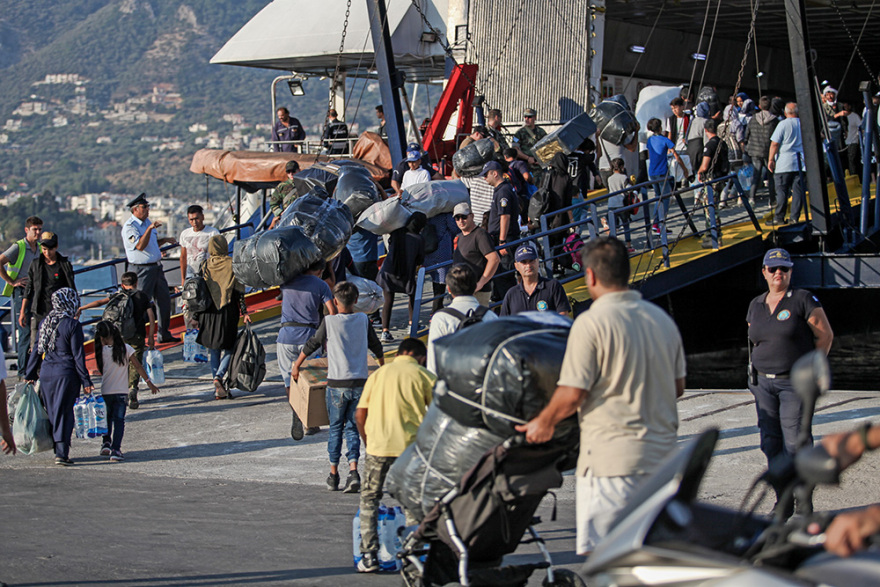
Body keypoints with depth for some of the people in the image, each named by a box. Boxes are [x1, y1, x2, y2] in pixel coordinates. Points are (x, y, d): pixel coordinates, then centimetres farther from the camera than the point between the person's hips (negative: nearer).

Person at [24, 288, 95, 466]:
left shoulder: (44, 323, 7)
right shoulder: (72, 324, -11)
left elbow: (36, 351, 11)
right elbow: (78, 355, -10)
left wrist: (30, 375, 19)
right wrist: (85, 381, -6)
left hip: (46, 373, 5)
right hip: (66, 373, -5)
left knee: (53, 413, 13)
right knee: (64, 413, -2)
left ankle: (58, 450, 19)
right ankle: (62, 453, -7)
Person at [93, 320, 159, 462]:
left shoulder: (101, 352, -6)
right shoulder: (125, 349, -5)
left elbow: (101, 371, 1)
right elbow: (138, 367, -2)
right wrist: (149, 382, 5)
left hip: (105, 391, 0)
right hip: (121, 391, 0)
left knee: (107, 418, 20)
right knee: (119, 420, 3)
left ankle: (106, 443, 11)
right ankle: (115, 450, -5)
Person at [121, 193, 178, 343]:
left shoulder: (147, 221, 13)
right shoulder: (129, 227, -15)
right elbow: (140, 246, -28)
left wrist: (165, 240, 10)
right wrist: (150, 228, -35)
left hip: (156, 267, 9)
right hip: (143, 269, -9)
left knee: (164, 299, 14)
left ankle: (164, 334, 26)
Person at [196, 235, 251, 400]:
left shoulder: (204, 266, -1)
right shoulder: (232, 265, -7)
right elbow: (239, 293, -7)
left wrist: (197, 317, 8)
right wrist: (244, 312, 0)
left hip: (208, 313, 2)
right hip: (228, 312, -2)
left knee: (214, 351, 12)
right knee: (228, 349, 9)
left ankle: (218, 389, 12)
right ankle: (218, 377, -15)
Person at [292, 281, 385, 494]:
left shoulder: (329, 322, -4)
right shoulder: (363, 320, 4)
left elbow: (311, 345, 7)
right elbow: (376, 346, 16)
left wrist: (296, 365, 23)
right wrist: (383, 366, 36)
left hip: (337, 383, -2)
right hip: (360, 382, 2)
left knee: (335, 428, 12)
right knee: (352, 428, 8)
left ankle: (333, 474, 15)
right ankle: (353, 471, -10)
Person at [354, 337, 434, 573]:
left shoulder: (378, 374, 13)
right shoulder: (424, 376, 6)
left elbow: (360, 415, 9)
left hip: (378, 446, 1)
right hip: (411, 446, -1)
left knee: (369, 498, 12)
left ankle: (369, 556, 5)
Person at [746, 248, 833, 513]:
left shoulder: (803, 300, -6)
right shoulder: (756, 305, 11)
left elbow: (825, 335, -3)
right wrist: (757, 373, 13)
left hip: (796, 384, -5)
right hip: (764, 382, 6)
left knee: (795, 442, -11)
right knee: (771, 443, 4)